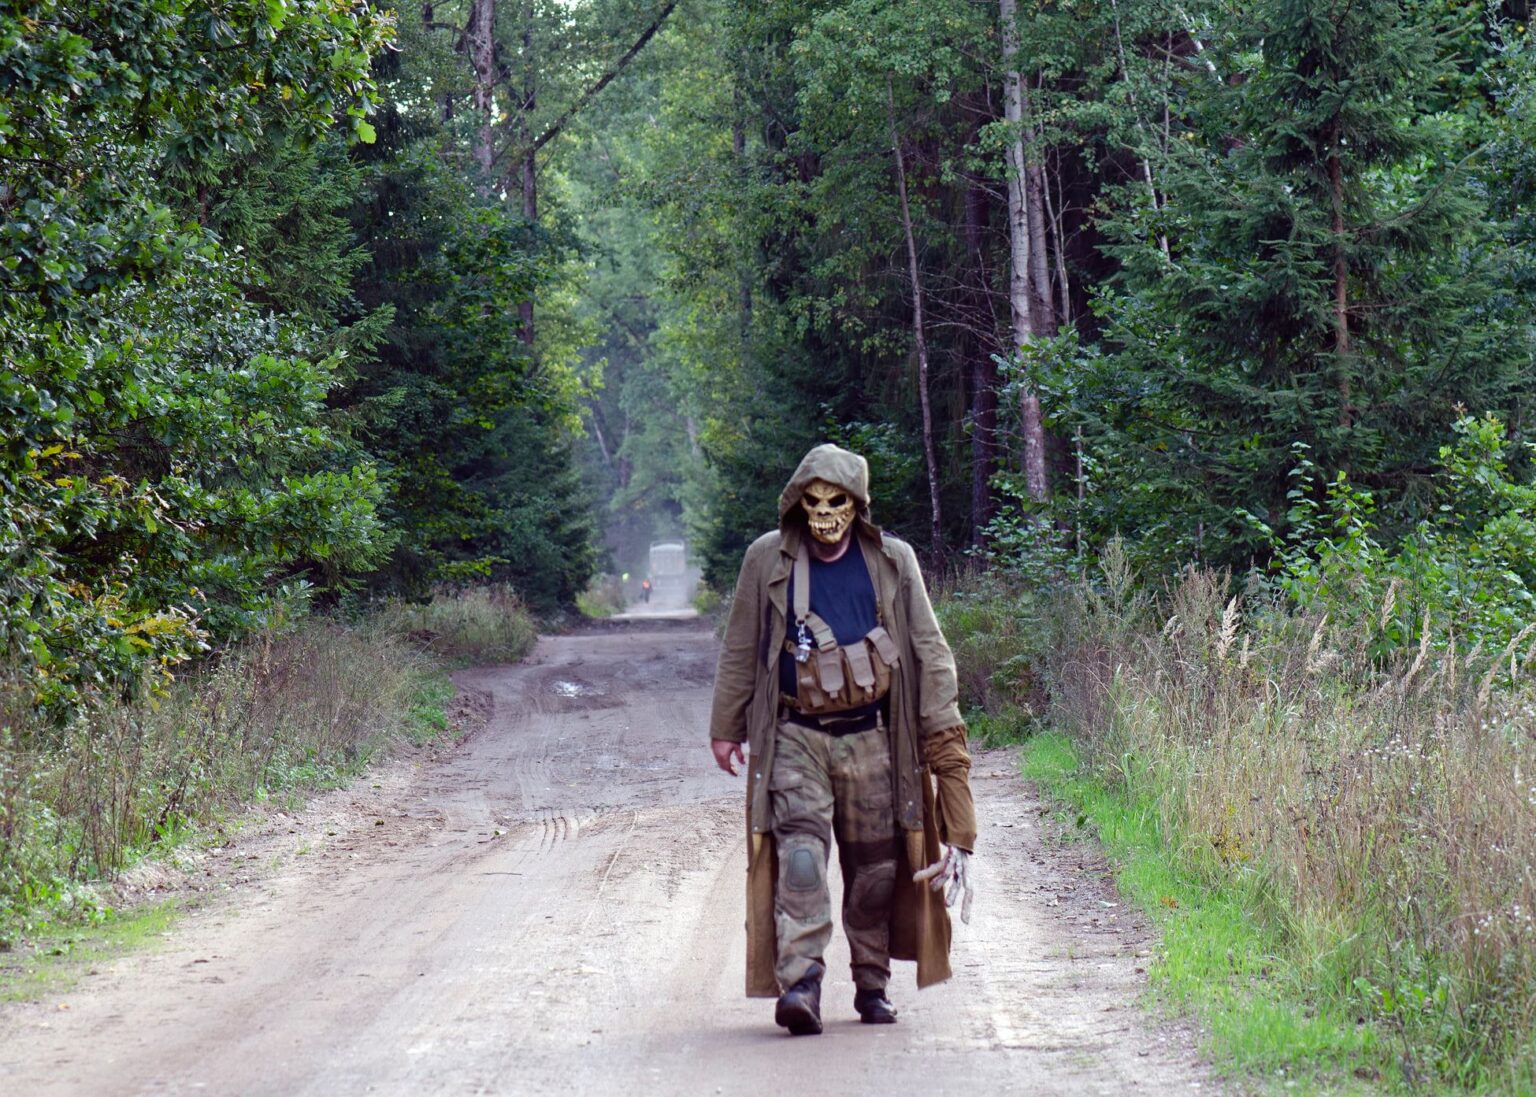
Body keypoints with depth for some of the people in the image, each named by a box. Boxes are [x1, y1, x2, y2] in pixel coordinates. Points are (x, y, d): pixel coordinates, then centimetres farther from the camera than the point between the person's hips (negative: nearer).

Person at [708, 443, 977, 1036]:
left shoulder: (892, 563, 4)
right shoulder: (768, 560, 2)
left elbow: (928, 651, 8)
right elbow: (739, 650, 11)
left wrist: (943, 729, 2)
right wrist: (725, 728, 11)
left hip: (870, 737, 2)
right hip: (795, 737, -2)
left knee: (876, 864, 6)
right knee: (799, 854, -19)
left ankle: (872, 983, 20)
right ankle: (800, 983, -26)